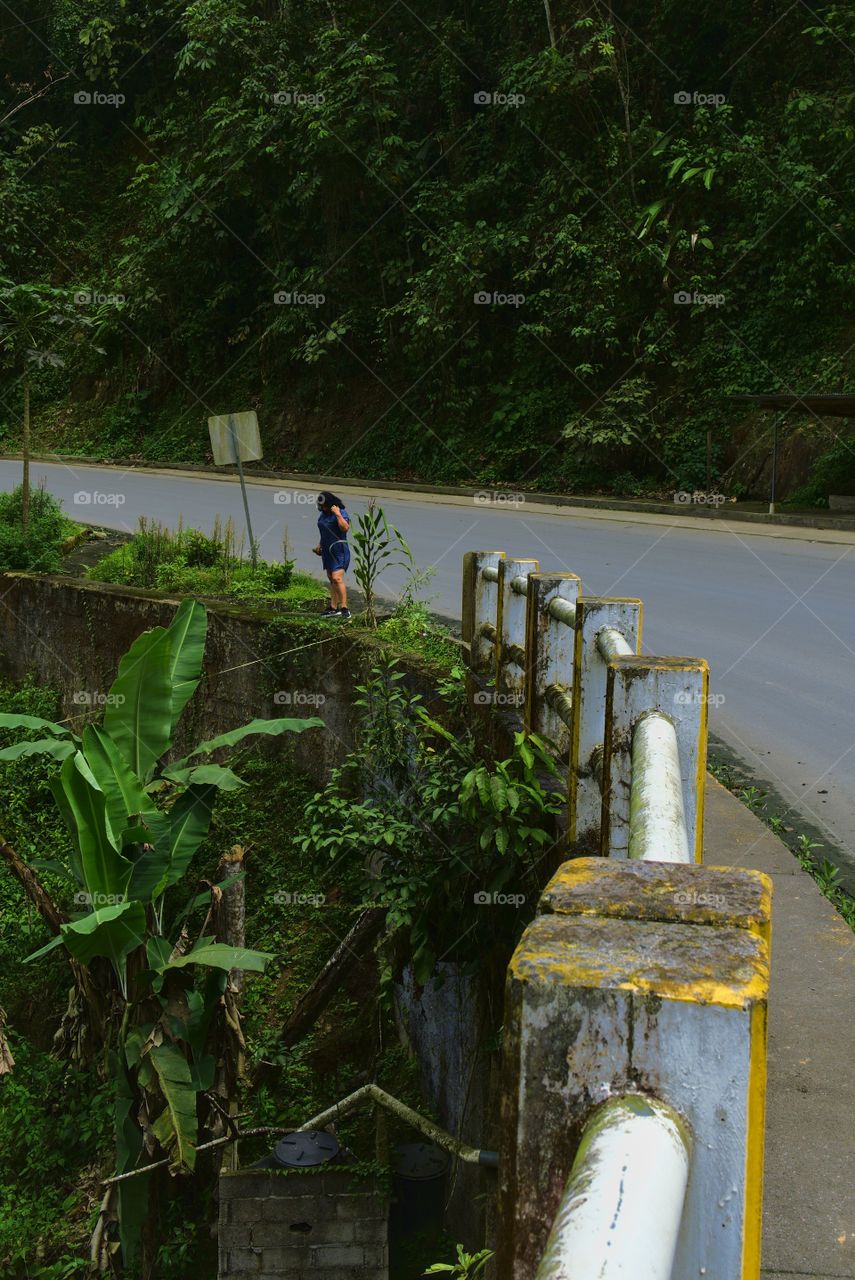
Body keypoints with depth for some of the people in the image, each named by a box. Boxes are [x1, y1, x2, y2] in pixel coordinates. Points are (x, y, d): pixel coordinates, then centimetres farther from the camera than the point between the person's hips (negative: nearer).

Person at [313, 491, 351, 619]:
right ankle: (333, 608, 17)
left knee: (337, 578, -18)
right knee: (331, 579, 12)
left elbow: (345, 528, -29)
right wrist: (319, 545, 17)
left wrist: (338, 514, -29)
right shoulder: (323, 514, 12)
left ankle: (345, 609, -20)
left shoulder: (341, 513, -13)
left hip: (339, 550, -9)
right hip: (327, 550, 9)